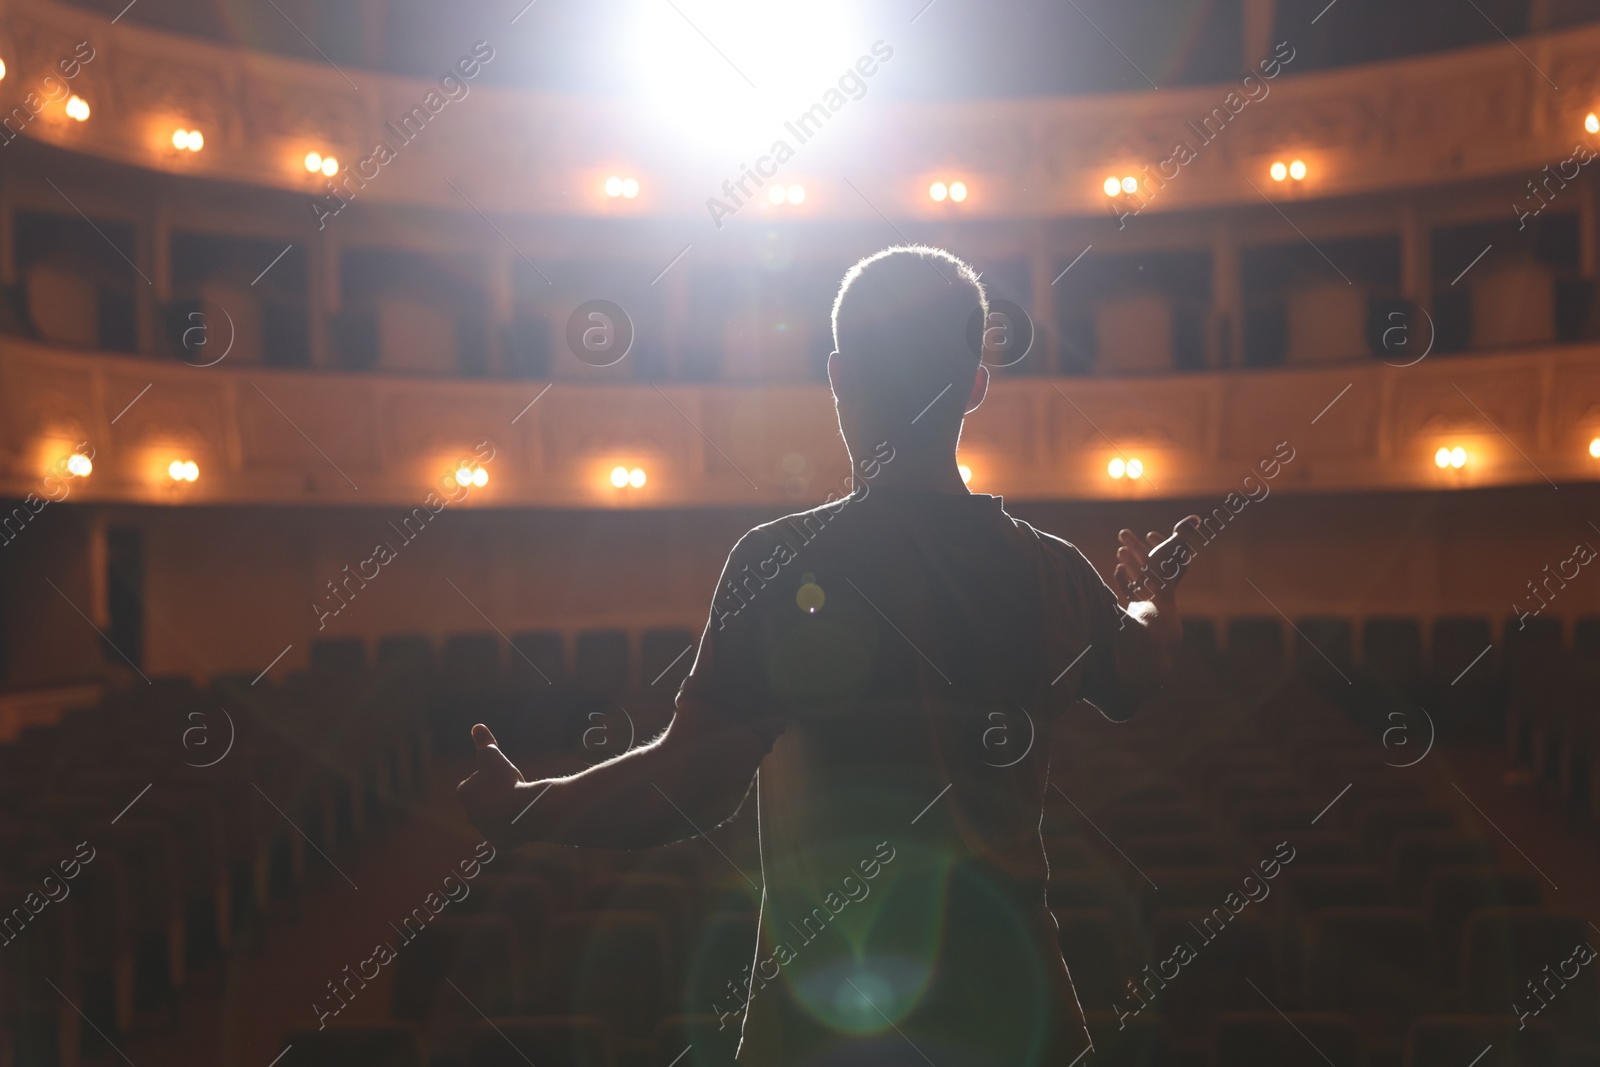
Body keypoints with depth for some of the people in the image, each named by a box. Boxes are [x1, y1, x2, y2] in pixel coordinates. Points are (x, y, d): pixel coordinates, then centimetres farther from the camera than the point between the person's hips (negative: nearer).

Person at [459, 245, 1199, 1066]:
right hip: (1007, 1000, 3)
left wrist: (517, 811, -6)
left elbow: (688, 790, -21)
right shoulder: (1053, 572, -3)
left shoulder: (781, 564, -18)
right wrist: (1152, 597, 42)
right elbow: (1134, 671, 19)